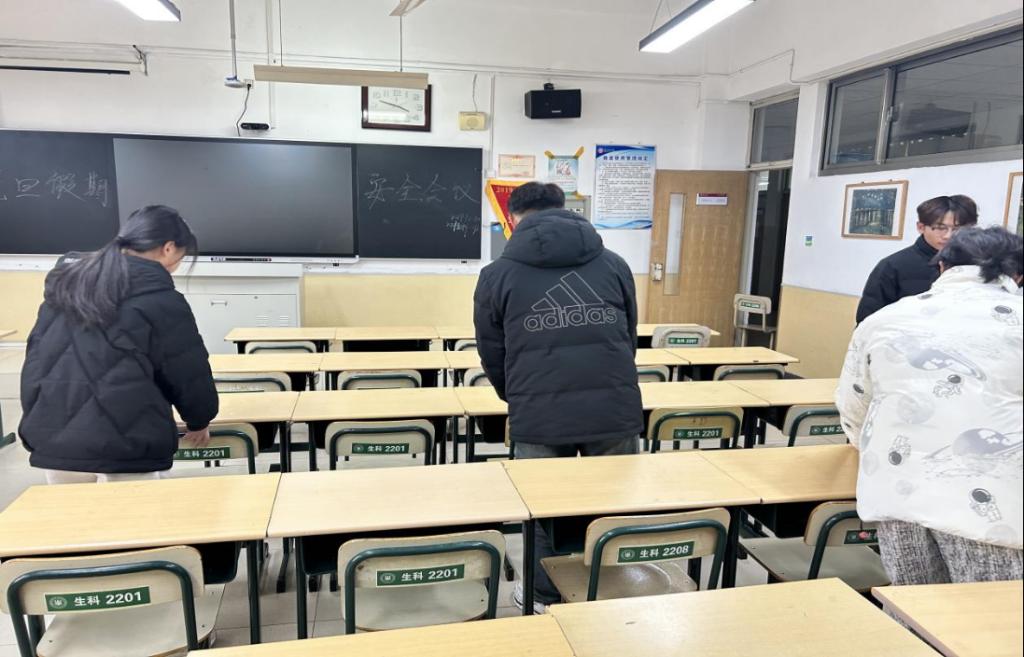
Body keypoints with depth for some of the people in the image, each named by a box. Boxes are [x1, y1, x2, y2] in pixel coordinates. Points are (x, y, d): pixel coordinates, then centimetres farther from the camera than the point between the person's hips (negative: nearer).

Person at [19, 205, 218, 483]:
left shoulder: (66, 279, 11)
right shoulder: (162, 301, -9)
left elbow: (37, 351, 17)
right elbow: (189, 373, -2)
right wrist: (199, 420, 16)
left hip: (51, 434, 7)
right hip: (123, 442, -6)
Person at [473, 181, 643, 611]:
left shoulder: (497, 275, 7)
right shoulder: (615, 264, 13)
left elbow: (492, 355, 14)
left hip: (540, 417, -2)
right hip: (617, 410, 2)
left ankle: (546, 599, 33)